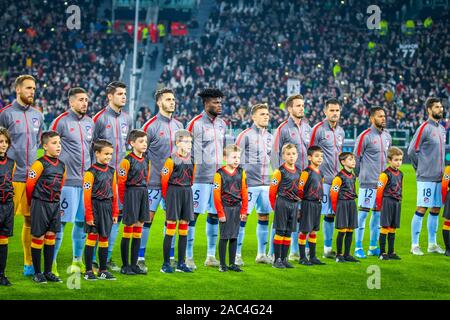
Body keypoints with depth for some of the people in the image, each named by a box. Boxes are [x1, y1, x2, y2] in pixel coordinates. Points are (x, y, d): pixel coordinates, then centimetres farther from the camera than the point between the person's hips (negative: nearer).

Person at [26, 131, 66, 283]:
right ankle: (37, 273, 8)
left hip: (55, 205, 6)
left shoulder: (62, 165, 7)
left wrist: (55, 201, 17)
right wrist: (33, 204, 5)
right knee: (38, 237, 1)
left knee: (51, 236, 9)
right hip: (40, 204, -6)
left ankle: (48, 272, 17)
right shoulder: (40, 164, -14)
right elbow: (30, 185, -8)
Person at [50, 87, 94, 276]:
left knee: (82, 221, 10)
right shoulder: (61, 121, -5)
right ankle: (51, 263, 0)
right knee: (61, 222, -6)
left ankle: (77, 261, 21)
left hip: (86, 181, 6)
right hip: (67, 181, -6)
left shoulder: (90, 123, 15)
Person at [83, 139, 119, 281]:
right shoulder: (91, 172, -10)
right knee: (92, 236, -2)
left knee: (104, 238, 10)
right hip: (95, 207, -6)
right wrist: (89, 215, -12)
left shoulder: (111, 171, 9)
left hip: (107, 208, 6)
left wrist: (115, 212, 12)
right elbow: (87, 195, -11)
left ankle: (103, 270, 16)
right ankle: (88, 271, 3)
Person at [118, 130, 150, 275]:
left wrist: (143, 192, 11)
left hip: (143, 195, 7)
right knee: (128, 231, -1)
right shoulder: (127, 161, -11)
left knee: (138, 231, 9)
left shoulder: (146, 161, 11)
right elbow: (121, 183, -9)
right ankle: (125, 266, 5)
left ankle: (134, 265, 15)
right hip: (131, 194, -7)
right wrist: (125, 201, -4)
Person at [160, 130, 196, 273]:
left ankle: (181, 263, 14)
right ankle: (166, 264, 0)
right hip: (174, 193, -6)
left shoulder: (191, 160, 9)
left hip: (187, 193, 6)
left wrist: (186, 191, 14)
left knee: (184, 228, 8)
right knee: (171, 227, -5)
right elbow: (164, 180, -6)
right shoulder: (171, 160, -10)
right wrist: (168, 197, 2)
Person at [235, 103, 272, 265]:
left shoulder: (269, 136, 15)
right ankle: (237, 254, 0)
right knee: (242, 216, -5)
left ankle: (261, 254, 17)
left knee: (264, 217, 9)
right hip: (250, 183, -7)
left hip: (266, 183, 7)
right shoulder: (245, 135, -5)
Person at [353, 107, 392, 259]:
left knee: (378, 213, 9)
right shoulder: (365, 136, -9)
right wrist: (360, 175, 2)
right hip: (368, 182, -6)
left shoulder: (387, 136, 12)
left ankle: (373, 247, 17)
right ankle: (358, 248, -1)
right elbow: (356, 157, -5)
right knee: (363, 212, -5)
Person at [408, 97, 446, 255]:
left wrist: (441, 169, 15)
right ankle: (414, 245, -3)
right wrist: (420, 168, 0)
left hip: (439, 177, 7)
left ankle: (432, 244, 17)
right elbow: (412, 151, -11)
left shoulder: (442, 129, 14)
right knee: (421, 209, -7)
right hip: (426, 177, -7)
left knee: (435, 210, 10)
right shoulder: (424, 128, -10)